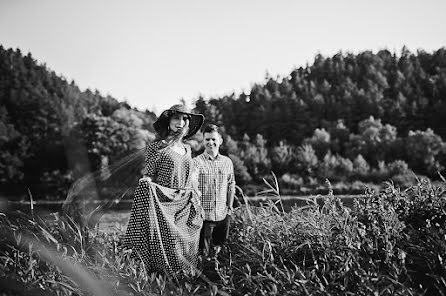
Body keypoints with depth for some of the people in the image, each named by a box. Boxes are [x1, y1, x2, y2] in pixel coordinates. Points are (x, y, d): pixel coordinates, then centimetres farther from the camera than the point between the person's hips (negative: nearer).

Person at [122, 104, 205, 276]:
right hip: (164, 206, -6)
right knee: (164, 250, -7)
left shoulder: (187, 149, 14)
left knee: (186, 255, 8)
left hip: (186, 208, 6)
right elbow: (147, 178, -6)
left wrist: (197, 206, 17)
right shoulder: (157, 147, -5)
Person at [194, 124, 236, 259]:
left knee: (219, 248, 13)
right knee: (203, 252, 1)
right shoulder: (196, 162, -7)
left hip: (223, 215, 4)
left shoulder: (227, 162, 7)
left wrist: (229, 207, 12)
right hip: (204, 215, -4)